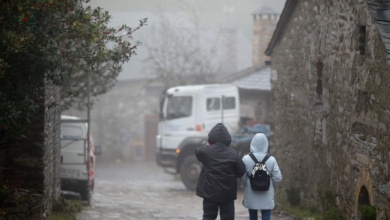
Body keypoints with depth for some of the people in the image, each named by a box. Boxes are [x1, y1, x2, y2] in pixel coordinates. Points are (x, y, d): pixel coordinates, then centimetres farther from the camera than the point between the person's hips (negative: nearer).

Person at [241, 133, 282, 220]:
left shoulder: (246, 159, -9)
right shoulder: (271, 160, -8)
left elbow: (242, 177, -9)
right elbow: (278, 178, -8)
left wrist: (247, 186, 10)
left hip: (251, 196, 1)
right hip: (267, 196, -1)